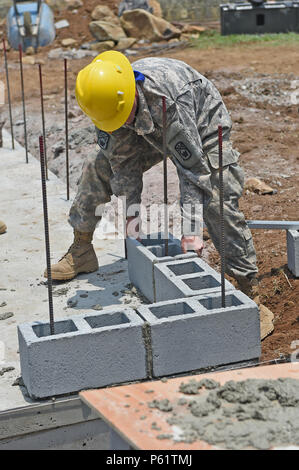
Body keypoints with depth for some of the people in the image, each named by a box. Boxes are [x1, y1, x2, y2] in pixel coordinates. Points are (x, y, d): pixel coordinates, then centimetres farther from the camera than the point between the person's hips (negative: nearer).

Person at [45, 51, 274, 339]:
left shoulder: (170, 99, -43)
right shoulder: (108, 99, -24)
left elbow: (193, 167, -40)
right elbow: (123, 159, -12)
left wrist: (190, 229, -40)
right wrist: (130, 211, -14)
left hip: (201, 128, -6)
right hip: (151, 131, 6)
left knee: (220, 202, -22)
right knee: (99, 168, 0)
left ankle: (250, 292, -16)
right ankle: (81, 251, 18)